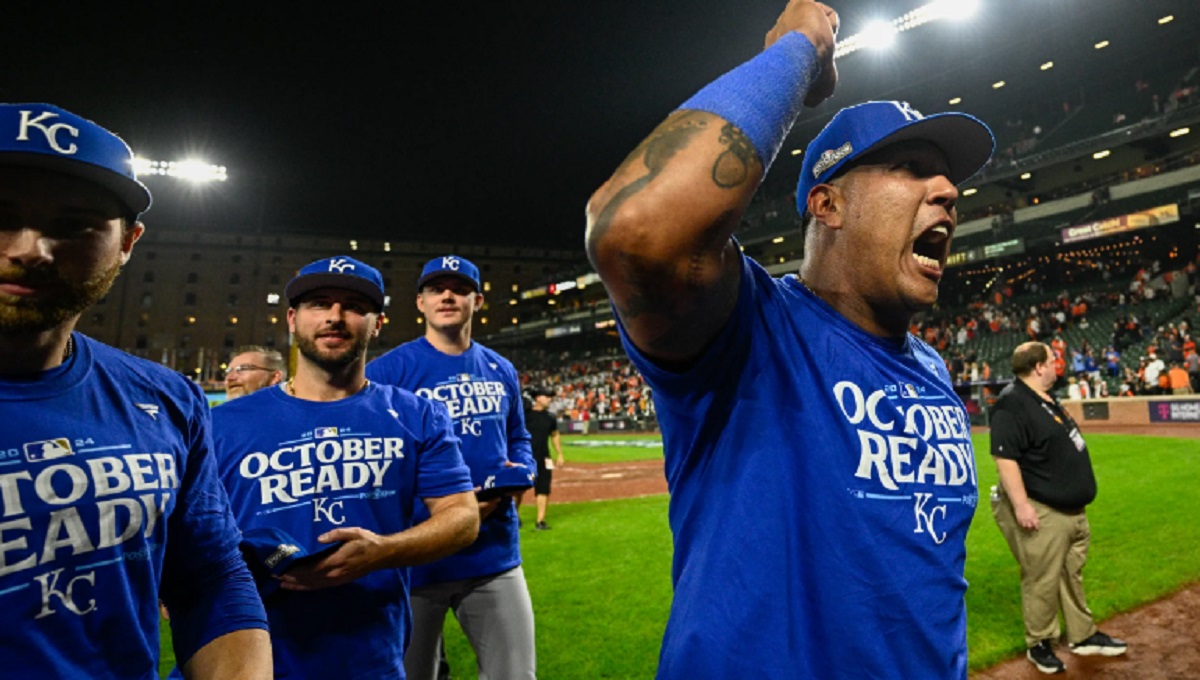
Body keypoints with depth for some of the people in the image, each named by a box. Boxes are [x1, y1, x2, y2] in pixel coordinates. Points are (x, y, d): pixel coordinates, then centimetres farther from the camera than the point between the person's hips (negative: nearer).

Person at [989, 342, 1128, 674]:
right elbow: (1005, 458, -27)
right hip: (1042, 512, -10)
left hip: (1071, 508, 10)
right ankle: (1039, 644, 19)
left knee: (1072, 575, 21)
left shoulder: (1046, 398, 11)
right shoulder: (1012, 404, -23)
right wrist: (1021, 505, -29)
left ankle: (1083, 635, 36)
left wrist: (1077, 494, 24)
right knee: (1042, 582, 3)